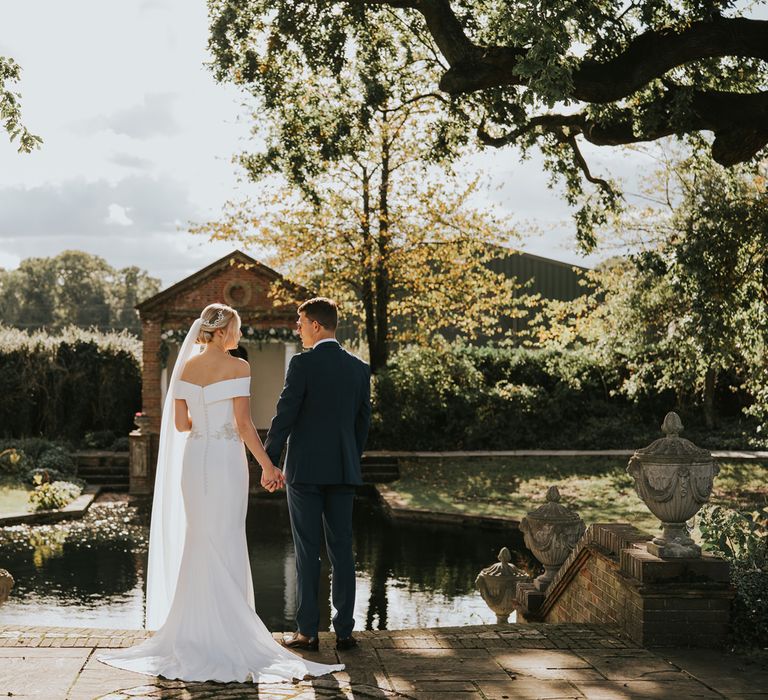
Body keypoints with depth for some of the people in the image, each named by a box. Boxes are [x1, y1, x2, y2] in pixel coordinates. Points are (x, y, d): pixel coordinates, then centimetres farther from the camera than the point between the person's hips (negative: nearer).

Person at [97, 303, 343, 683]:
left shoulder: (186, 367, 7)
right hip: (226, 459, -5)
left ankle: (197, 627, 17)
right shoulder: (237, 367, -10)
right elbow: (243, 424, -14)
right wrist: (268, 465, -8)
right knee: (227, 543, 1)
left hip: (193, 459, 6)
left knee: (197, 542, 13)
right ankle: (229, 629, 5)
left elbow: (180, 424, 7)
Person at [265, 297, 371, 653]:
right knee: (342, 550, 8)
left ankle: (308, 631, 5)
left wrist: (268, 462, -4)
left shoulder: (302, 363, -10)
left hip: (305, 469, -4)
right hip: (344, 470, 5)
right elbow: (363, 422, 11)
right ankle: (344, 630, 9)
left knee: (307, 552, 1)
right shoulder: (359, 368, 7)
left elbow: (284, 416, -11)